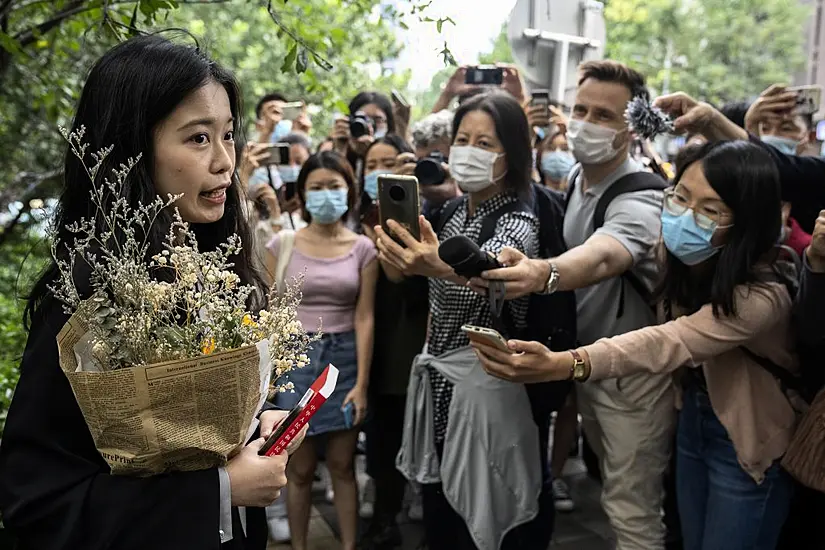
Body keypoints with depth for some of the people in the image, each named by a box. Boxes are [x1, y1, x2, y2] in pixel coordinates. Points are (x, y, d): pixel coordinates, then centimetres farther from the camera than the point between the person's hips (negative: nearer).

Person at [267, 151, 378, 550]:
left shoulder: (363, 248, 0)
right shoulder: (282, 244, -1)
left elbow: (364, 317, -3)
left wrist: (362, 383, -7)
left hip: (345, 359, 0)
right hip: (295, 359, 0)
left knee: (342, 466, 10)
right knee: (300, 469, 10)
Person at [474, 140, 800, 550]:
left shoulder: (762, 295, -33)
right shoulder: (678, 253, -11)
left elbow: (671, 343, -45)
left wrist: (567, 365, -59)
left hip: (746, 442, -6)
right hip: (692, 417, 6)